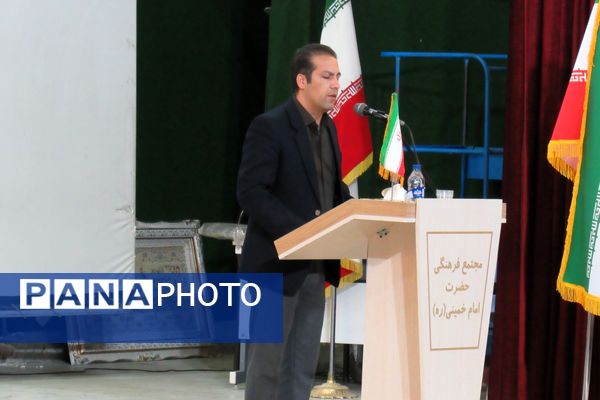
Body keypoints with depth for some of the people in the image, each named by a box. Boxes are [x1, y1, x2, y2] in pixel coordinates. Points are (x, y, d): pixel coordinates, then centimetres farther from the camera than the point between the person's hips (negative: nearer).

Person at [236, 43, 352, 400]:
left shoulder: (328, 128, 13)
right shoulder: (269, 127, -12)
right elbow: (251, 192, -19)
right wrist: (298, 230, -26)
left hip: (315, 267, 8)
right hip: (277, 265, -8)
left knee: (303, 367, 9)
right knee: (268, 362, -1)